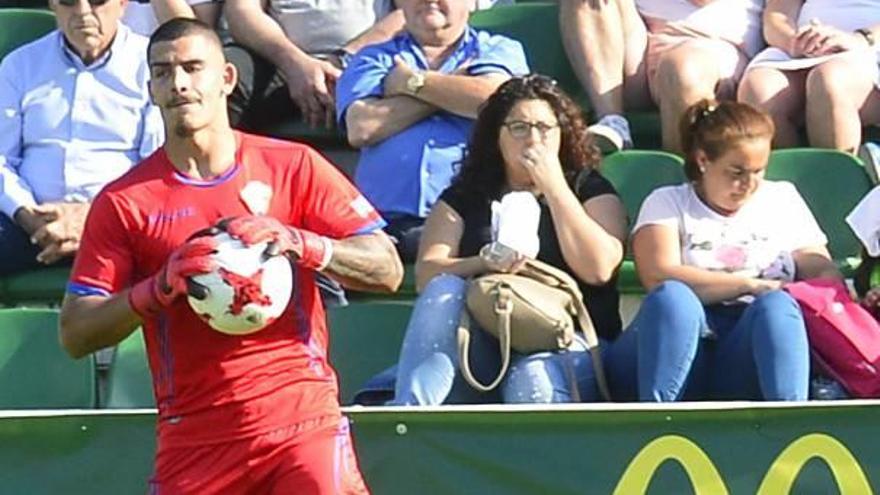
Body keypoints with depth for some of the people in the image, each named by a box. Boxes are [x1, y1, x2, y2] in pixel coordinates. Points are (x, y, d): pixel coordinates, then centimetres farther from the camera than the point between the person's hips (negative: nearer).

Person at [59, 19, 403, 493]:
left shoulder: (294, 167, 5)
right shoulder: (123, 202, 4)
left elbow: (387, 270, 0)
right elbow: (75, 334, 0)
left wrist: (297, 243, -15)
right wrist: (161, 286, -15)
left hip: (301, 419, -1)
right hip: (191, 438, 1)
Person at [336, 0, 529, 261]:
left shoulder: (499, 50, 21)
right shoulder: (374, 59, 23)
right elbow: (361, 128, 2)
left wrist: (410, 81, 7)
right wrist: (454, 87, 5)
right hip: (385, 221, 1)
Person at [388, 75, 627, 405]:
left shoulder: (589, 189, 14)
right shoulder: (466, 198, 20)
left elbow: (599, 269, -6)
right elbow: (426, 274, 3)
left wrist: (554, 188, -3)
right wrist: (482, 264, -18)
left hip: (567, 343, -2)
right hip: (484, 346, 2)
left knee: (532, 381, -37)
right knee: (444, 291, -29)